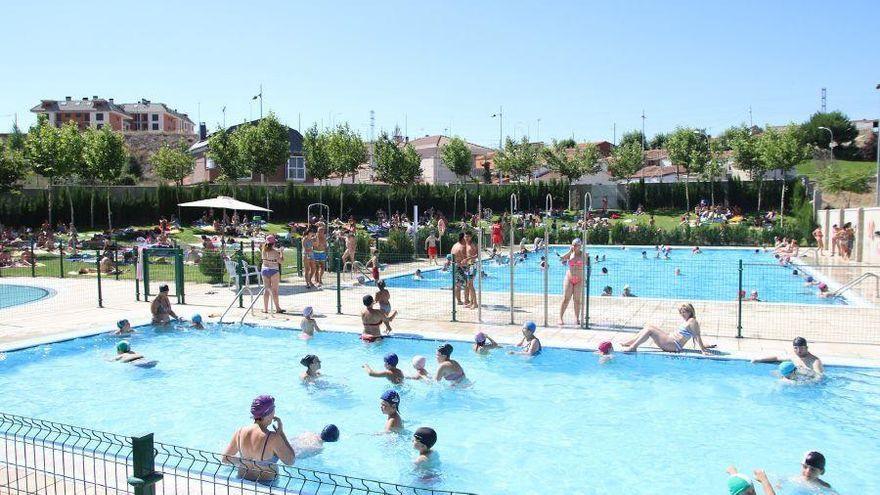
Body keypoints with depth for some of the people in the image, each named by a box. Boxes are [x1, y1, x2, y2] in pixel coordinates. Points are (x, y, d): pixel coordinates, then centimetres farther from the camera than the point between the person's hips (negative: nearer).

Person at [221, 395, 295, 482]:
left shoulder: (240, 432, -12)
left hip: (244, 481, 6)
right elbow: (290, 461, -17)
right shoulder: (273, 438, -28)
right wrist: (281, 432, -15)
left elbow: (225, 458, -1)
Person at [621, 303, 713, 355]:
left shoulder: (692, 321, -11)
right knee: (648, 327, 10)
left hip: (673, 345, -11)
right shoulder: (687, 321, 18)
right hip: (670, 339, 11)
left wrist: (703, 350, -19)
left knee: (649, 330, -14)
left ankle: (633, 347, -11)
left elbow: (697, 336, -16)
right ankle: (629, 343, 10)